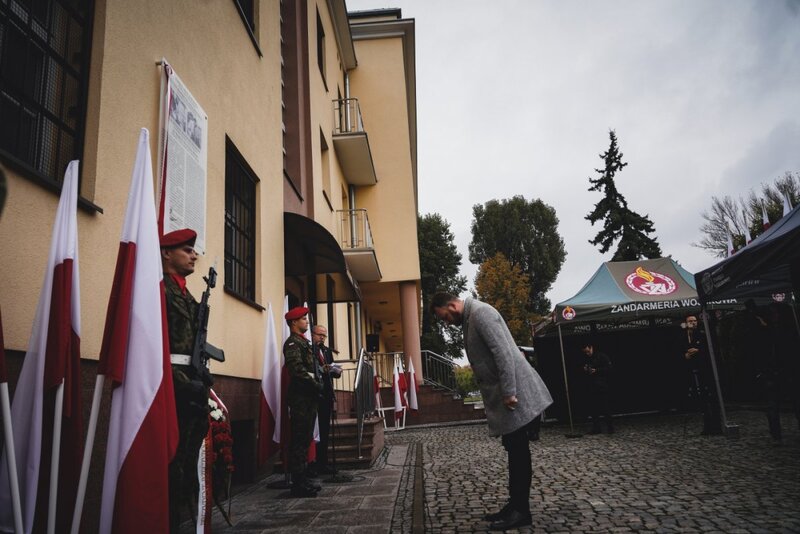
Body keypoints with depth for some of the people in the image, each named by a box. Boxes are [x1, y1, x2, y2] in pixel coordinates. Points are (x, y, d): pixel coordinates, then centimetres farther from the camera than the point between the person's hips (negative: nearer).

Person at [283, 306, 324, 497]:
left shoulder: (304, 342, 21)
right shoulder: (292, 342, -9)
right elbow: (298, 370, -21)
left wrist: (318, 385, 9)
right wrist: (317, 385, -16)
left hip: (309, 397, 10)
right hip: (300, 397, -10)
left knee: (305, 439, 13)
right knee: (299, 440, -6)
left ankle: (302, 480, 20)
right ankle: (299, 483, -2)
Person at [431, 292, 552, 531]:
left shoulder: (480, 312, -15)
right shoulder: (470, 318, 17)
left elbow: (503, 352, -23)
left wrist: (509, 392, -23)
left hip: (515, 393, -10)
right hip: (504, 393, 10)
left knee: (518, 451, -1)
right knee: (515, 451, 13)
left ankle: (521, 511, 8)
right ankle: (515, 504, 21)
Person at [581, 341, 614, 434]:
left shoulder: (602, 356, -3)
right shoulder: (586, 360, 15)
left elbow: (609, 368, -9)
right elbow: (585, 374, 22)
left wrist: (596, 370, -15)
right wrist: (585, 370, 0)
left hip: (603, 386, -6)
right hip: (592, 387, 6)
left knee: (606, 407, -4)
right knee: (593, 408, 2)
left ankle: (610, 427, 5)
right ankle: (596, 428, 8)